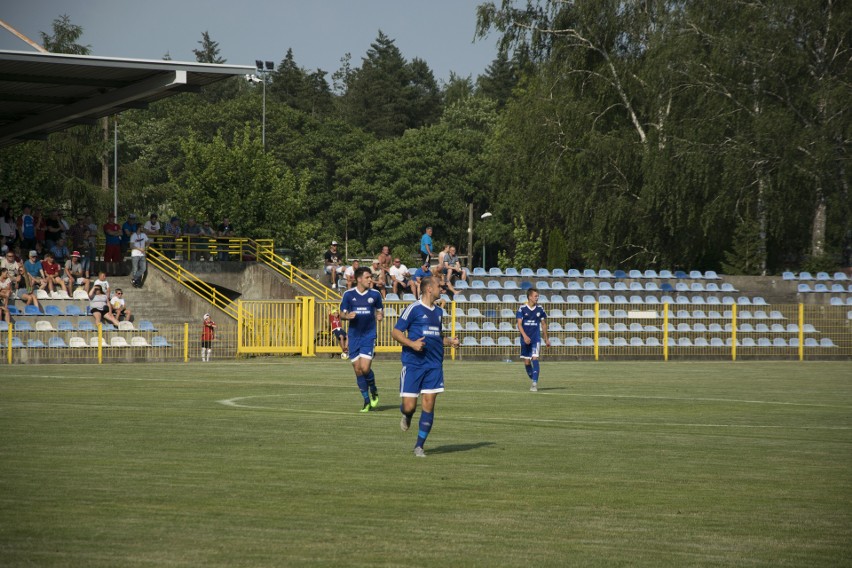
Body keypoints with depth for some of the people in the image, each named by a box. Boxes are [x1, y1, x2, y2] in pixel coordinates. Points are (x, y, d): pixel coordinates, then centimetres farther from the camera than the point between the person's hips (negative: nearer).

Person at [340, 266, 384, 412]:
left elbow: (380, 310, 14)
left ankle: (373, 390, 15)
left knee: (365, 368, -14)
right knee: (358, 370, 3)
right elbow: (342, 314, 6)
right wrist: (347, 316, -17)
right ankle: (366, 400, 16)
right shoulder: (348, 294, 0)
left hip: (369, 335, -1)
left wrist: (380, 315, -9)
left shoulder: (375, 294, 1)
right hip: (354, 336, 1)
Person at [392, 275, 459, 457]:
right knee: (409, 406, -7)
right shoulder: (414, 309, -5)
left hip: (434, 365, 5)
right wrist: (411, 344, -19)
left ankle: (419, 446, 6)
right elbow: (396, 332, -5)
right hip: (413, 364, -5)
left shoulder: (439, 312, 16)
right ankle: (407, 416, 31)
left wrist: (450, 341, 8)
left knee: (429, 405, -2)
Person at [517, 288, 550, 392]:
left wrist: (546, 339, 16)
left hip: (536, 338, 0)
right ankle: (533, 380, 29)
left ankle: (535, 383, -18)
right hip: (525, 339, 0)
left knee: (535, 358, -17)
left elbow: (543, 324, 13)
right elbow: (519, 324, -8)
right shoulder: (522, 309, -4)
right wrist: (525, 336, -22)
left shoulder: (540, 309, 2)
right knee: (527, 362, 7)